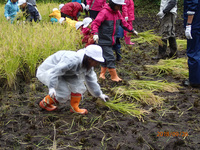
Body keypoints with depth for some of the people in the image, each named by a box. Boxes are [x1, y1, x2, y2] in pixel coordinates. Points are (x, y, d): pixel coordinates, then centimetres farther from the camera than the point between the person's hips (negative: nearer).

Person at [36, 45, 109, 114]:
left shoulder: (88, 64, -7)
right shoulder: (72, 60, -36)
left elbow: (91, 80, 7)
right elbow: (54, 72, -38)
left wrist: (99, 94, 12)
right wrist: (51, 88, -46)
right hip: (46, 71, -8)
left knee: (78, 80, -8)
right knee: (64, 93, -17)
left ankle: (74, 107, 0)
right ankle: (44, 103, 7)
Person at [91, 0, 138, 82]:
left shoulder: (117, 13, 9)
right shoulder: (104, 12, -17)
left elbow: (123, 22, 22)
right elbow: (95, 23, -23)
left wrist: (132, 30, 22)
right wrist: (95, 33, -38)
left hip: (111, 41, 8)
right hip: (103, 41, -8)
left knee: (106, 57, 15)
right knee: (110, 58, -7)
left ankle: (102, 74, 27)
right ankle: (114, 77, 1)